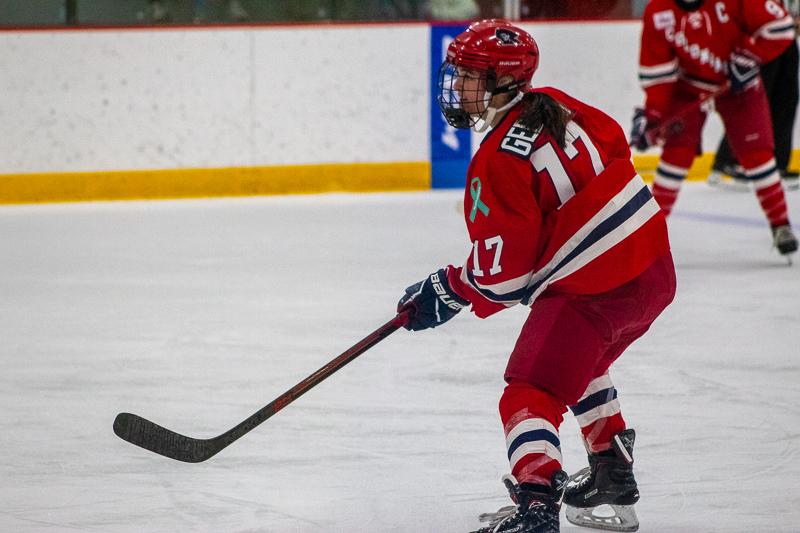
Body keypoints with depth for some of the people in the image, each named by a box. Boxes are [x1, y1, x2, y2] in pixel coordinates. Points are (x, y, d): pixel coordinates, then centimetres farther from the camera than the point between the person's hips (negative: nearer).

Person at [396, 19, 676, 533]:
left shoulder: (497, 161, -18)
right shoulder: (553, 106, 6)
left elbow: (501, 268, -16)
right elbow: (614, 143, 21)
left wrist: (446, 292, 0)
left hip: (591, 289, -10)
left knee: (530, 396, -11)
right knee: (582, 362, 34)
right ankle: (614, 474, 40)